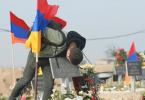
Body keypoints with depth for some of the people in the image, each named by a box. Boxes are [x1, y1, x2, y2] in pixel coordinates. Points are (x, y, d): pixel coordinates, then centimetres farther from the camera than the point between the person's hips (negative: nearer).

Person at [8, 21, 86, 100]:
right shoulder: (60, 40, -41)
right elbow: (42, 30, -32)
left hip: (50, 58, 5)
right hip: (38, 54, -5)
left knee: (49, 84, -3)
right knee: (26, 79, 10)